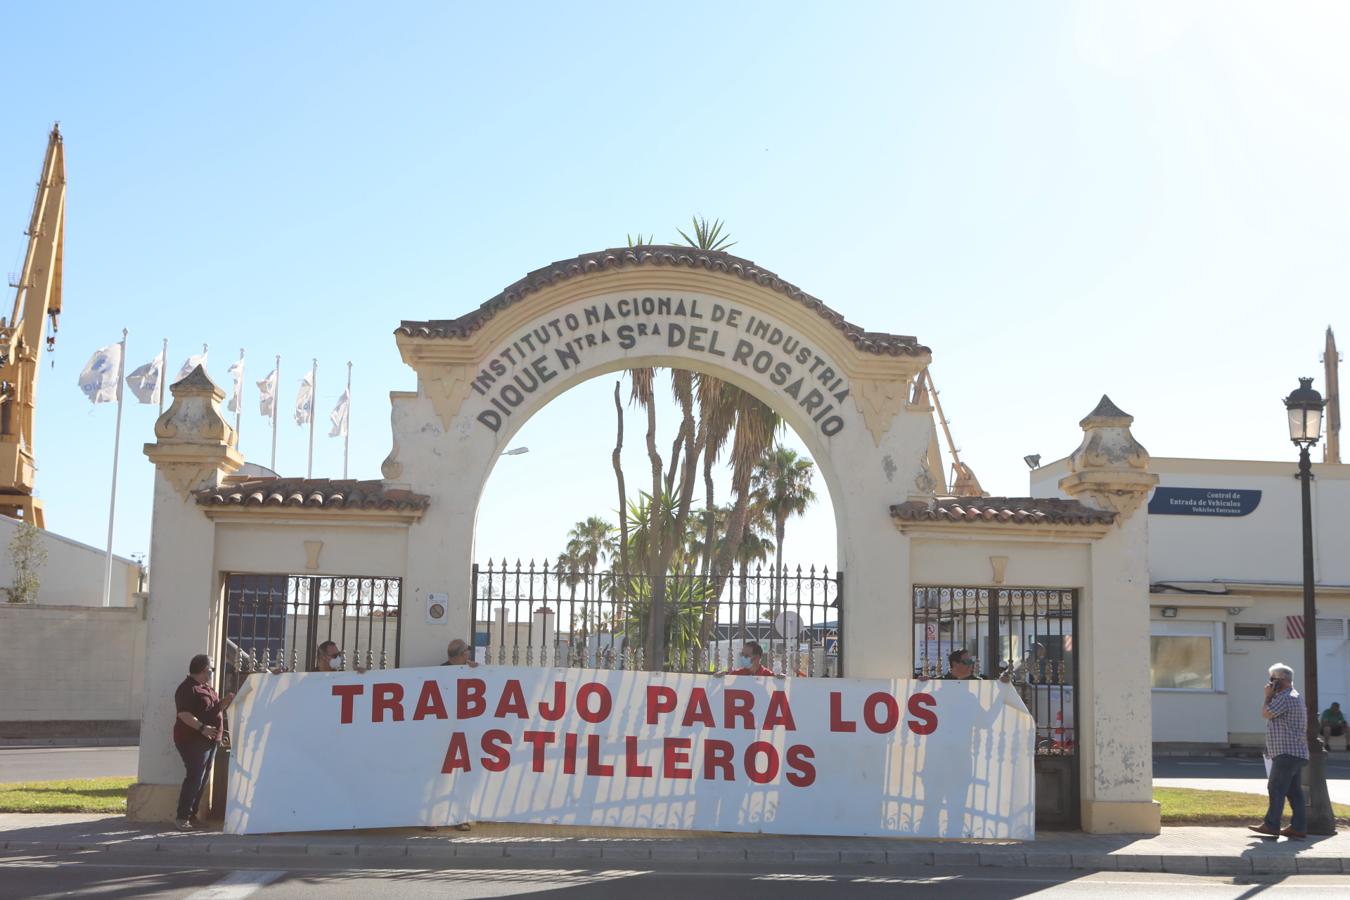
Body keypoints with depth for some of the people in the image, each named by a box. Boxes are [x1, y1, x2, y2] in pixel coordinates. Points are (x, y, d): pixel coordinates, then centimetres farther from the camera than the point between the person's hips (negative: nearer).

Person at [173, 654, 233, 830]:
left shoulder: (207, 687, 17)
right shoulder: (188, 688, -13)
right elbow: (184, 714, -22)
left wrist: (225, 702, 7)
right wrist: (202, 727, -32)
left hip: (210, 740, 10)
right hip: (193, 741, -10)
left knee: (203, 779, 10)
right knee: (195, 778, -13)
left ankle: (192, 815, 16)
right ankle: (182, 817, -10)